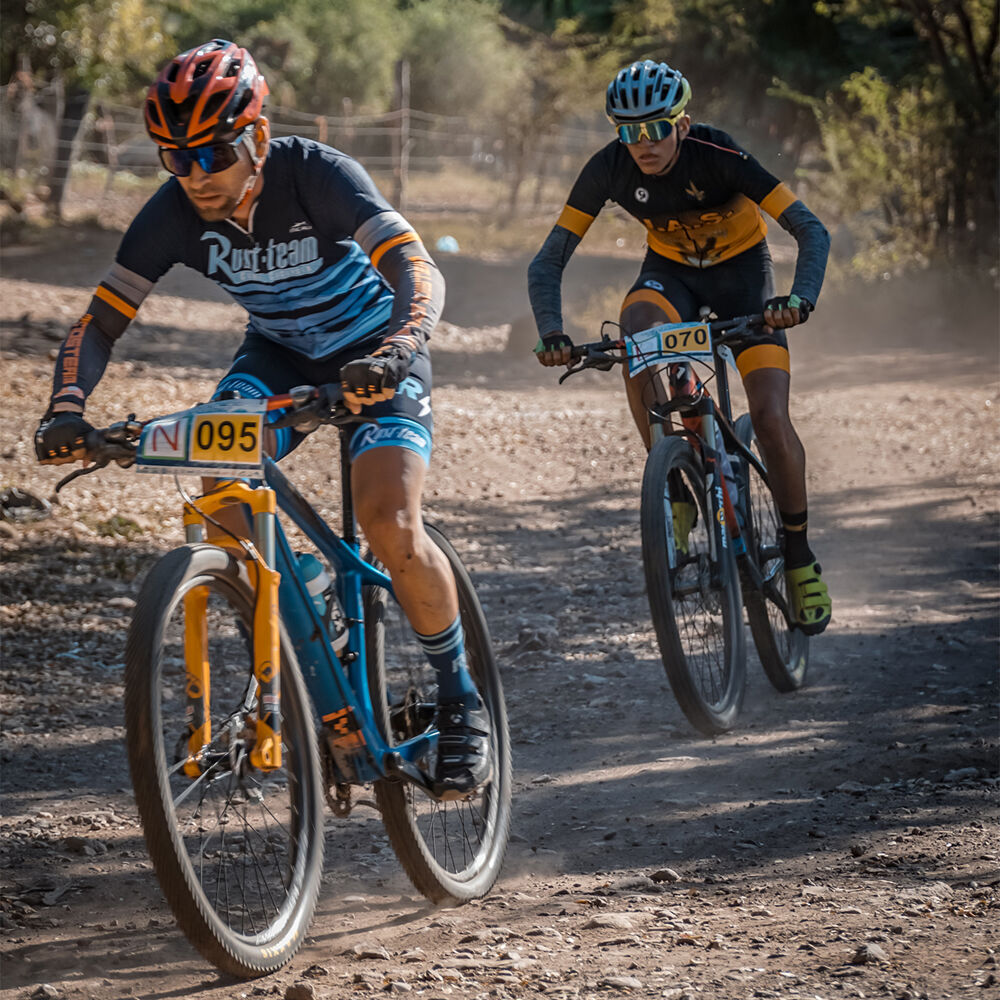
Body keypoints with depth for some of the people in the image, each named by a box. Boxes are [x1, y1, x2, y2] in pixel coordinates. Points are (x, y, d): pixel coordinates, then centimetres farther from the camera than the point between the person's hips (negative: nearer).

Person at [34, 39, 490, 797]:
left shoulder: (318, 174, -30)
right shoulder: (174, 212, -18)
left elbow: (420, 274, -40)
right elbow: (101, 322, -14)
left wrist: (393, 356, -60)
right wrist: (67, 412, -33)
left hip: (373, 357, -4)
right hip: (278, 356, 4)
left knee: (392, 528, -24)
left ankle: (460, 699, -1)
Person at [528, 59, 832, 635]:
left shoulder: (718, 156, -31)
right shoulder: (609, 169, -23)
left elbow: (811, 230, -32)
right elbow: (549, 261, -18)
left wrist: (801, 298, -50)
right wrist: (552, 333, -35)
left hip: (741, 267, -2)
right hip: (671, 269, 2)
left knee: (770, 418, -16)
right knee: (633, 334, -34)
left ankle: (800, 557, 3)